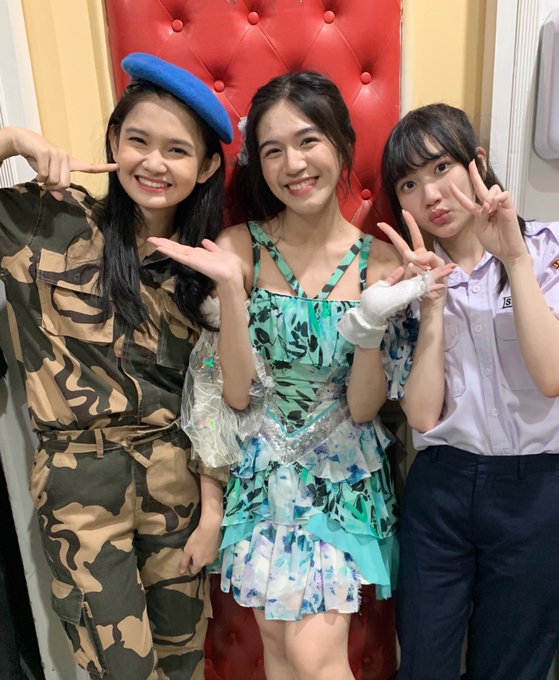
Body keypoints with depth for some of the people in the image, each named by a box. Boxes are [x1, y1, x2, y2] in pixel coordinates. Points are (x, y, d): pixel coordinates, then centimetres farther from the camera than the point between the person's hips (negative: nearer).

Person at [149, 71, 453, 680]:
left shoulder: (380, 261, -9)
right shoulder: (239, 248, -8)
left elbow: (363, 408, -10)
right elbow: (238, 393, -11)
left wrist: (371, 322, -26)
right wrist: (229, 285, -22)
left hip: (344, 475, -1)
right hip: (264, 471, 1)